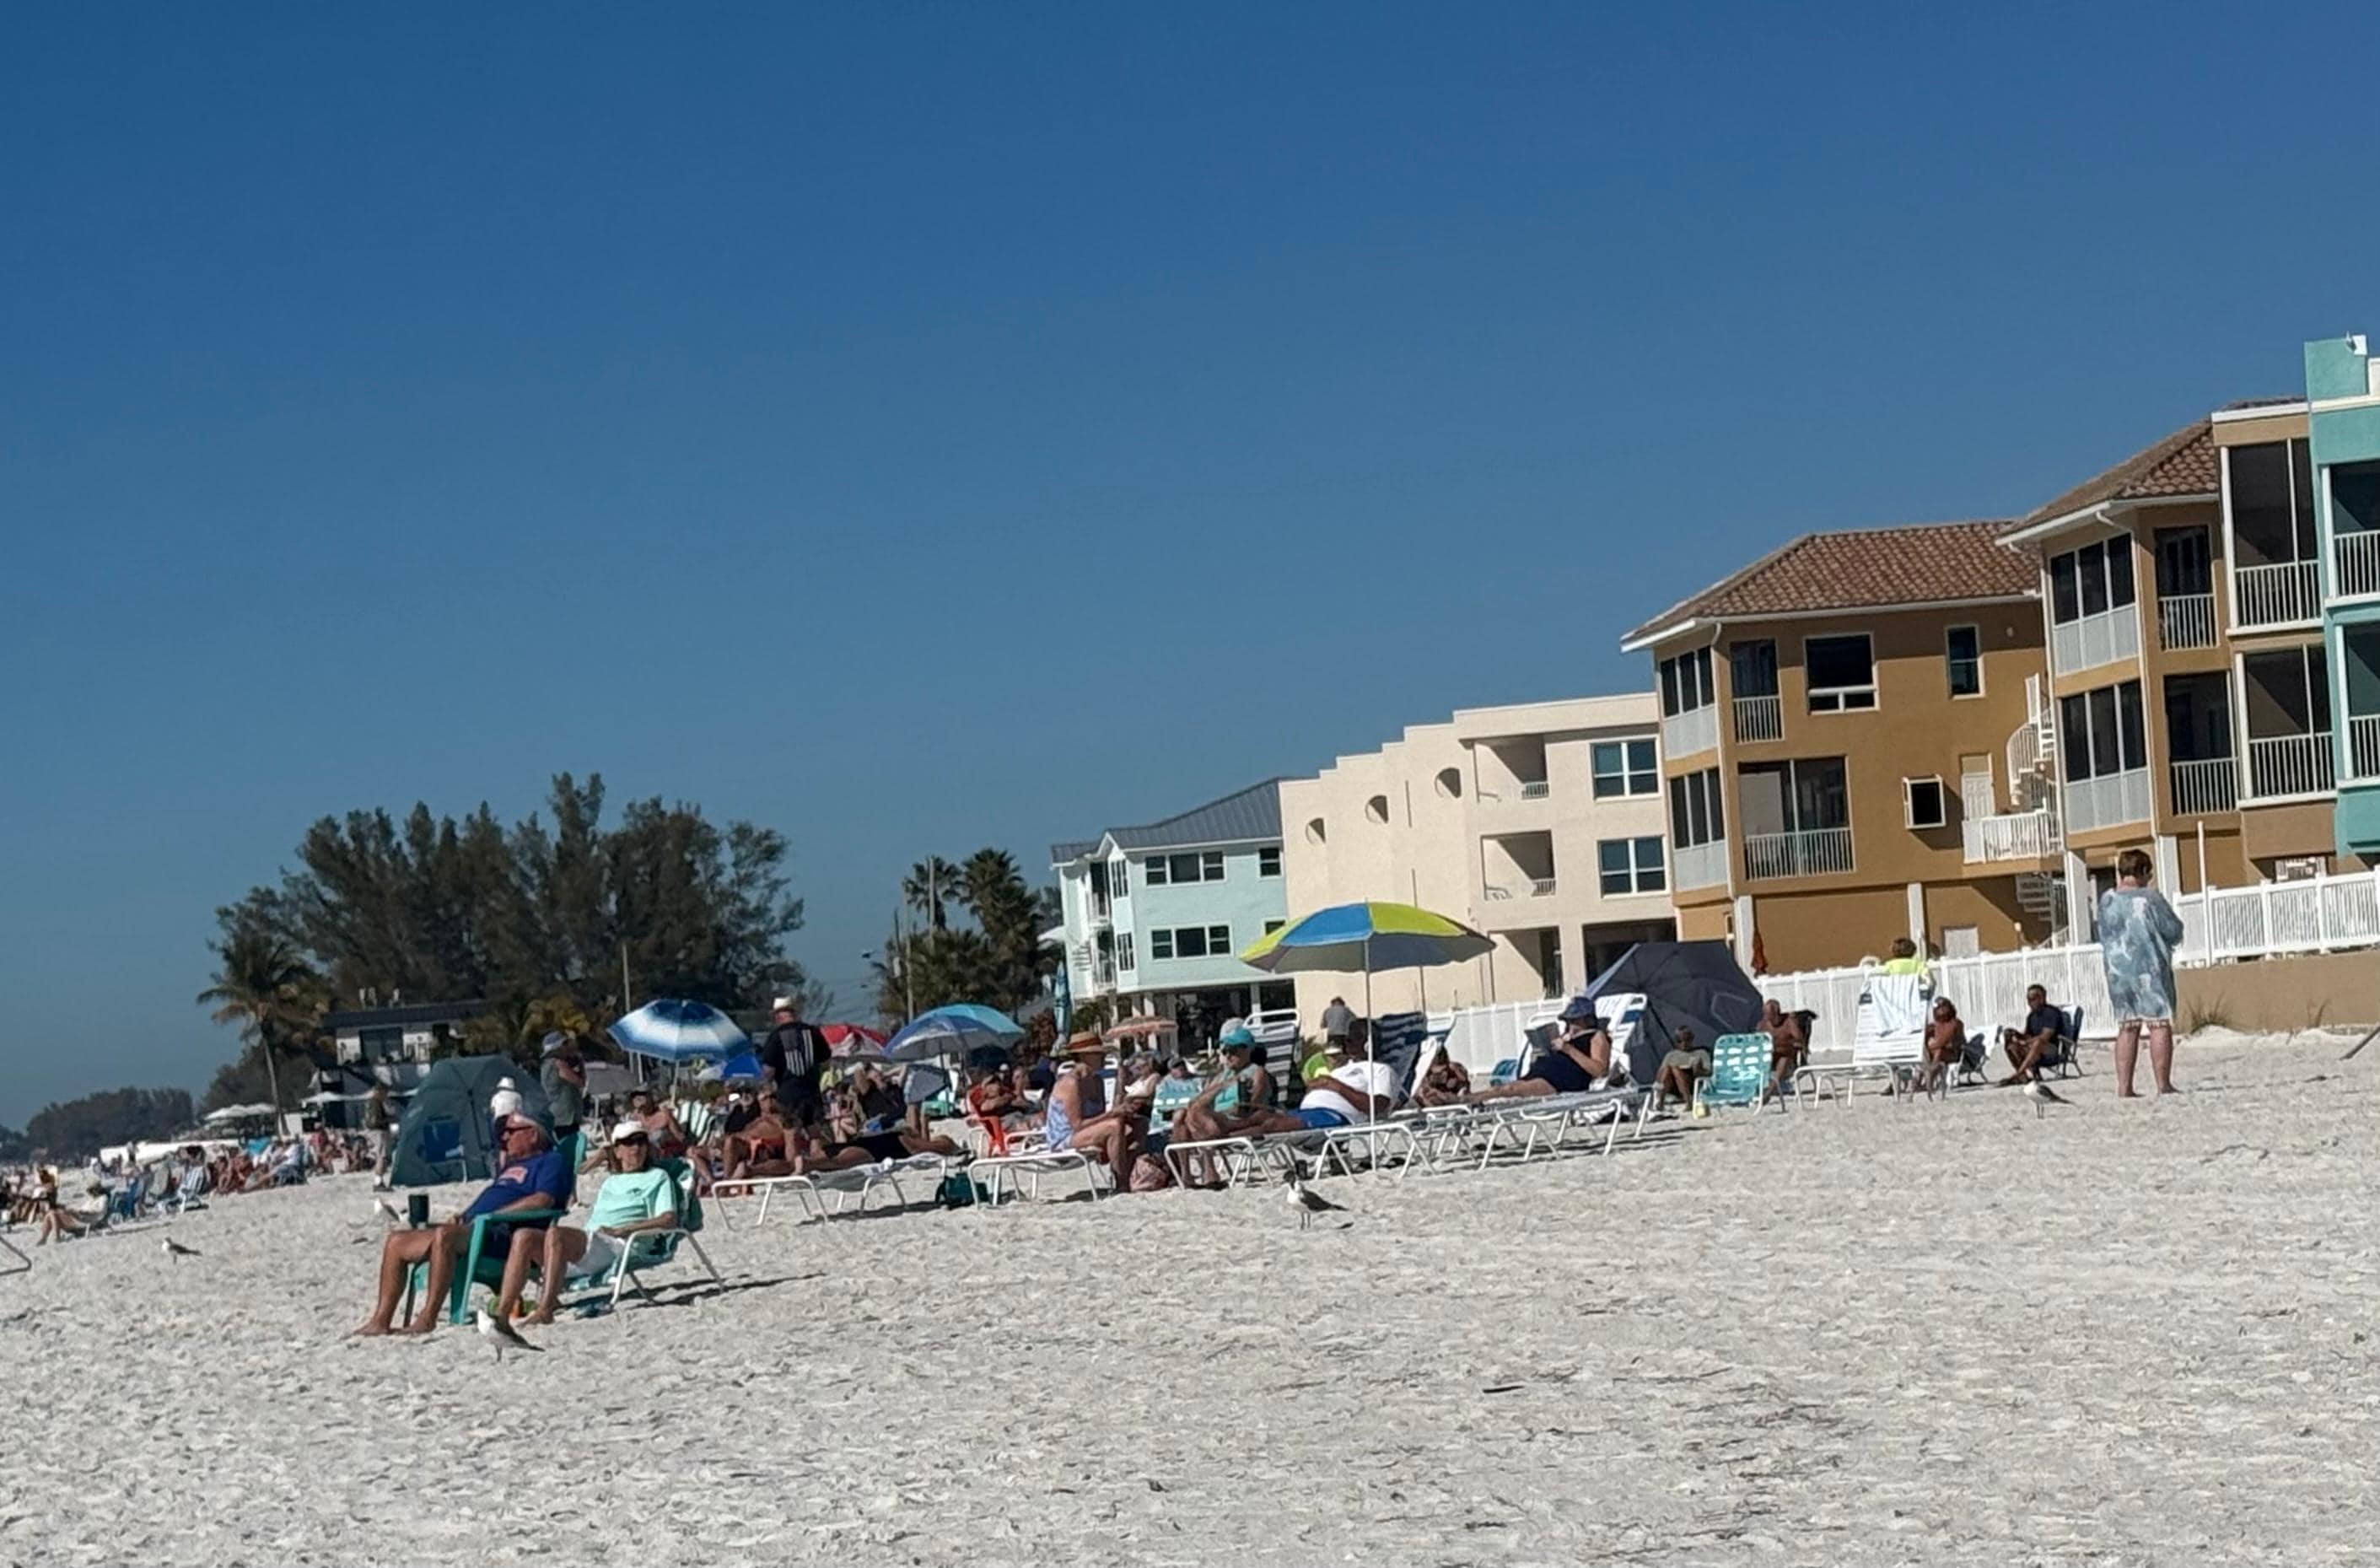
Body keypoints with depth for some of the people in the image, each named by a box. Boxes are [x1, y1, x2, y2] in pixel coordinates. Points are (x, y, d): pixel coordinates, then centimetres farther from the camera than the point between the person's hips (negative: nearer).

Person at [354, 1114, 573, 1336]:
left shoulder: (552, 1162, 3)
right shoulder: (511, 1165, 32)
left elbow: (543, 1200, -15)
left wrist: (493, 1215, -17)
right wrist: (464, 1216, 9)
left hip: (503, 1235, -10)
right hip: (469, 1229, 10)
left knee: (445, 1235, -38)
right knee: (396, 1242, 2)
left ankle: (427, 1319, -35)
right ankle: (380, 1321, -5)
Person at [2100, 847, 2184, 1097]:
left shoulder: (2106, 901, 4)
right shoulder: (2150, 898, -11)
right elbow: (2174, 930, -5)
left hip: (2117, 972, 5)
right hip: (2150, 970, -5)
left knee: (2127, 1027, 9)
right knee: (2160, 1024, -1)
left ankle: (2123, 1087, 4)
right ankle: (2163, 1085, -4)